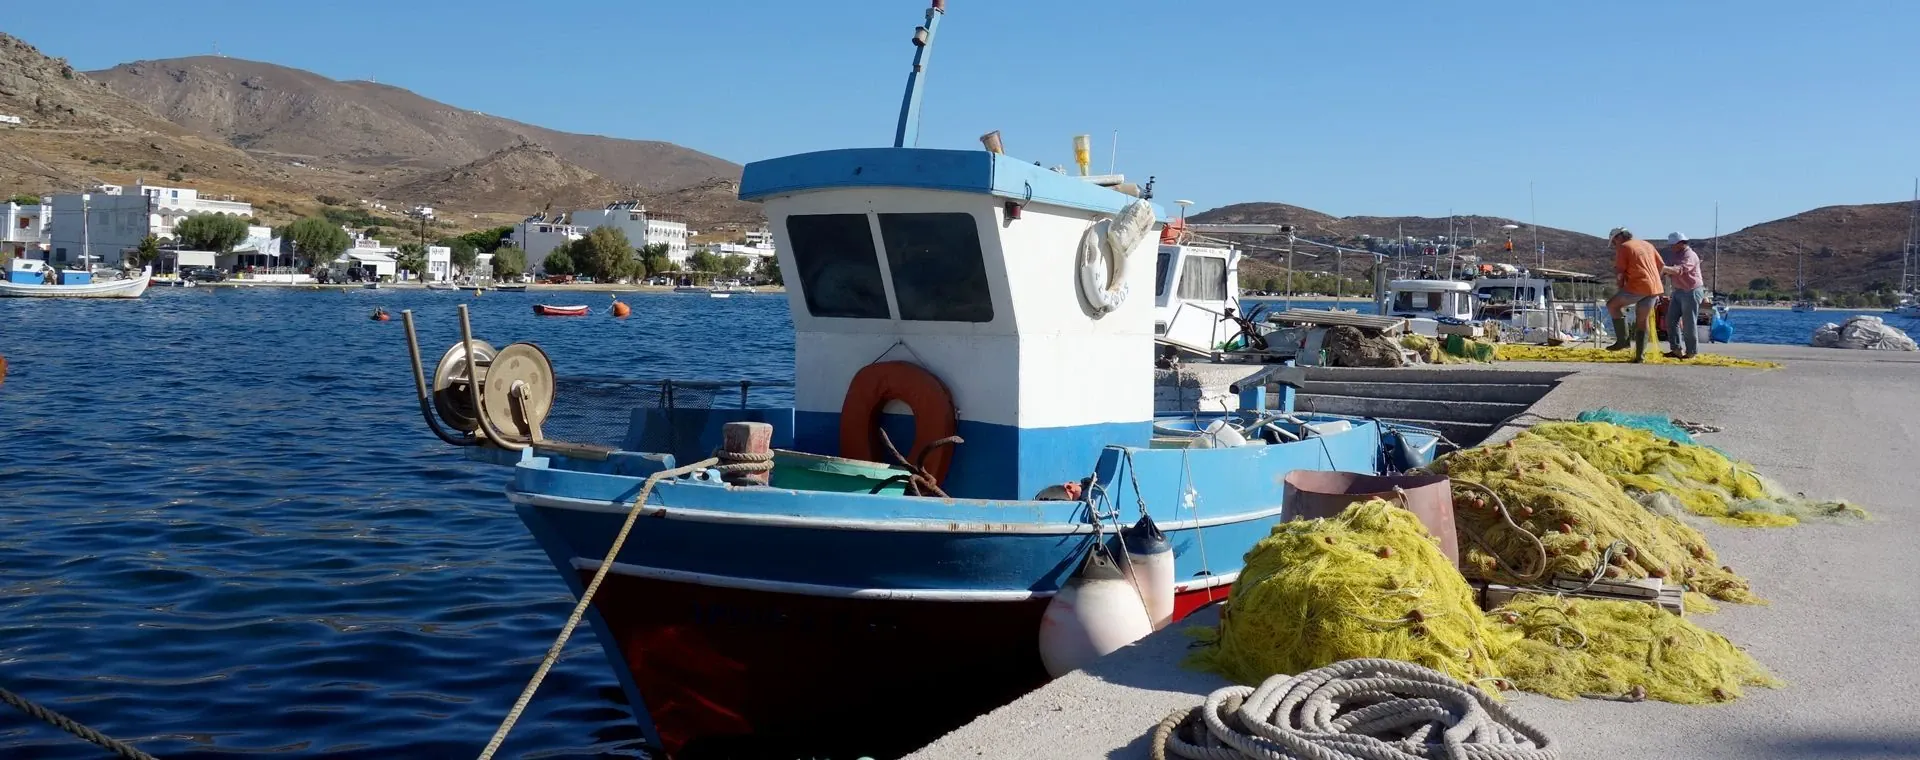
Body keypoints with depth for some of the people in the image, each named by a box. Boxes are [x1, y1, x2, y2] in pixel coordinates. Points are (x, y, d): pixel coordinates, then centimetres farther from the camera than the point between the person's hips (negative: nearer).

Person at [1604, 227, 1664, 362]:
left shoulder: (1623, 248, -2)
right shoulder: (1647, 244, 20)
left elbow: (1619, 272, -7)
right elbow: (1660, 264, 22)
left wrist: (1620, 286, 8)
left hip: (1638, 286, -7)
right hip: (1654, 288, 7)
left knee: (1612, 304, 8)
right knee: (1642, 320, 14)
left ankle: (1623, 340, 1)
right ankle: (1640, 355, 14)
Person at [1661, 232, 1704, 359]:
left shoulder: (1690, 256, -18)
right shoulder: (1674, 254, 11)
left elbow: (1679, 270, -35)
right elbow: (1671, 270, 17)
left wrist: (1663, 268, -48)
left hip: (1691, 292, -9)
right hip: (1678, 291, 9)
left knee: (1688, 323, -3)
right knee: (1671, 320, 2)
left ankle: (1691, 352, 6)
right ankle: (1677, 349, 4)